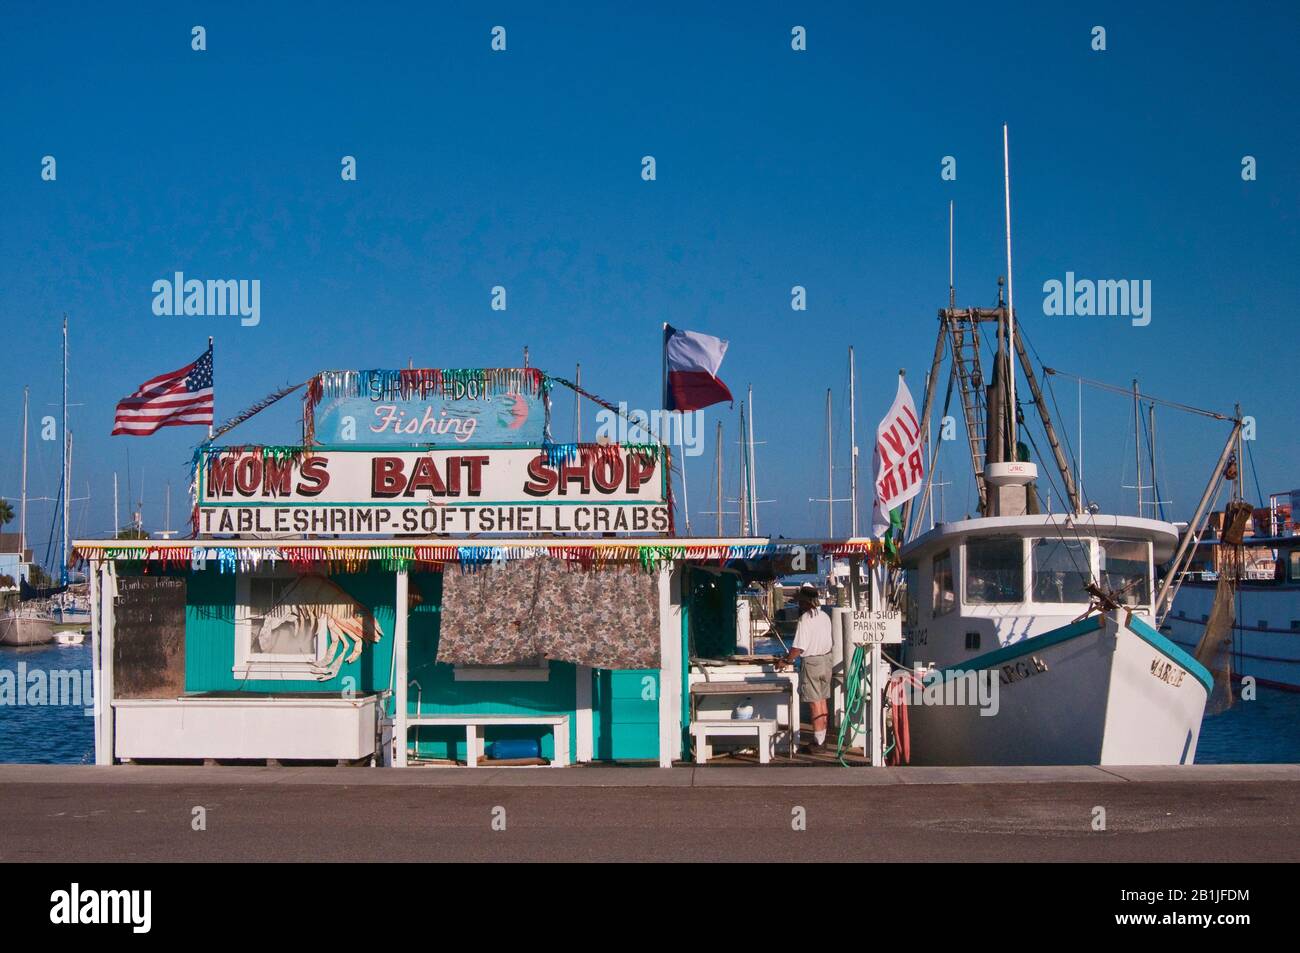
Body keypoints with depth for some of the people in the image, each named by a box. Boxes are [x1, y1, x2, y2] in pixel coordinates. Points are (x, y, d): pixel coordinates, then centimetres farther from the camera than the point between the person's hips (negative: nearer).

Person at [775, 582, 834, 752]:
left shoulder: (805, 619, -19)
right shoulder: (825, 617, 4)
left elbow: (799, 648, -21)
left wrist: (785, 661, -5)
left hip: (811, 663, -7)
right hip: (826, 659, 7)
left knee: (815, 704, -2)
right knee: (822, 702, 14)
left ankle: (818, 743, 2)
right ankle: (821, 739, 22)